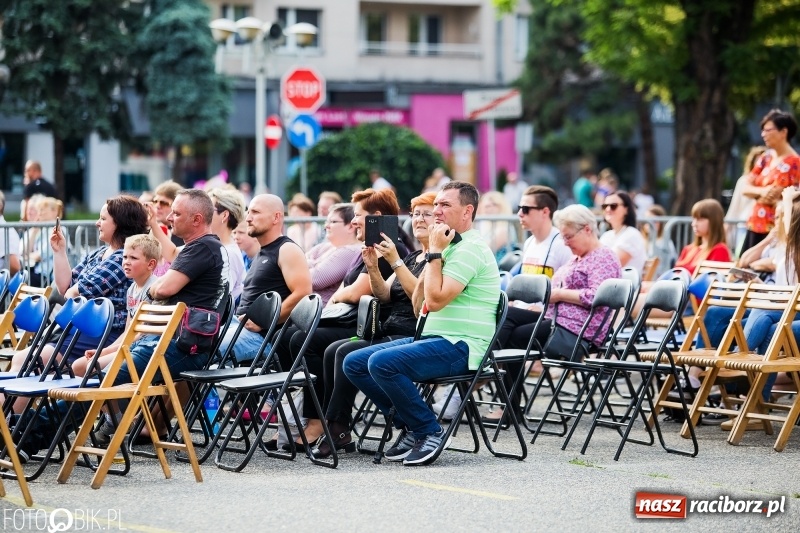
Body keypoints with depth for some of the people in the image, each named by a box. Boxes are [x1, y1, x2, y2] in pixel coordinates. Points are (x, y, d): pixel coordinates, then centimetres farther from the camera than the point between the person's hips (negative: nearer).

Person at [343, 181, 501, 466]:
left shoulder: (470, 249, -12)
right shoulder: (450, 247, 20)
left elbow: (435, 300, -22)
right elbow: (418, 303, 17)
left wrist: (435, 253, -13)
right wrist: (433, 253, 9)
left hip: (460, 346, -10)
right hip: (434, 338, 10)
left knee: (382, 362, -30)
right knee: (354, 363, 2)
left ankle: (430, 432, -14)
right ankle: (409, 426, 5)